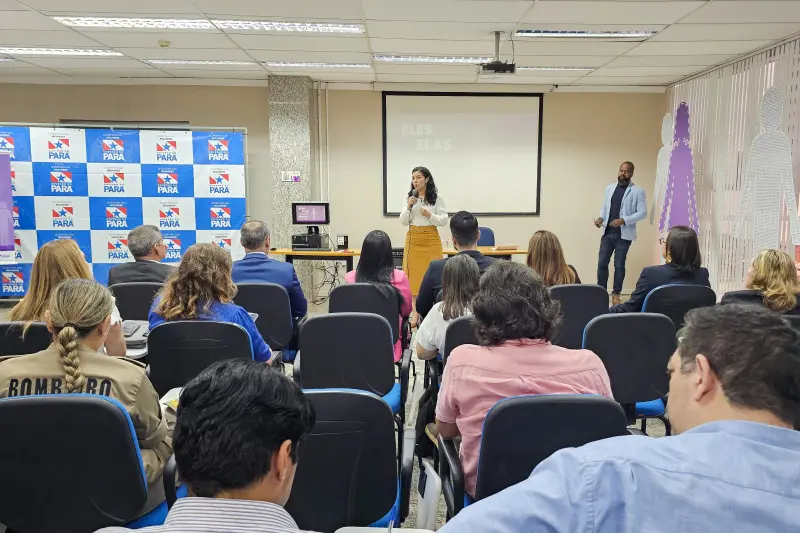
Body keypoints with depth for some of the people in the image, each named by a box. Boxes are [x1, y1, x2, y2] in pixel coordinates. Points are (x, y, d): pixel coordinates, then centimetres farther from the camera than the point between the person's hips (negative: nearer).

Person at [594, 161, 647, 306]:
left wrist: (624, 220, -22)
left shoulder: (638, 191, -5)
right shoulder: (609, 188, 11)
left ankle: (616, 294, 15)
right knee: (602, 263, 3)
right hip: (607, 232, 4)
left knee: (619, 265, 3)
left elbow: (642, 213, -9)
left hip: (624, 235, -4)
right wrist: (601, 217, -4)